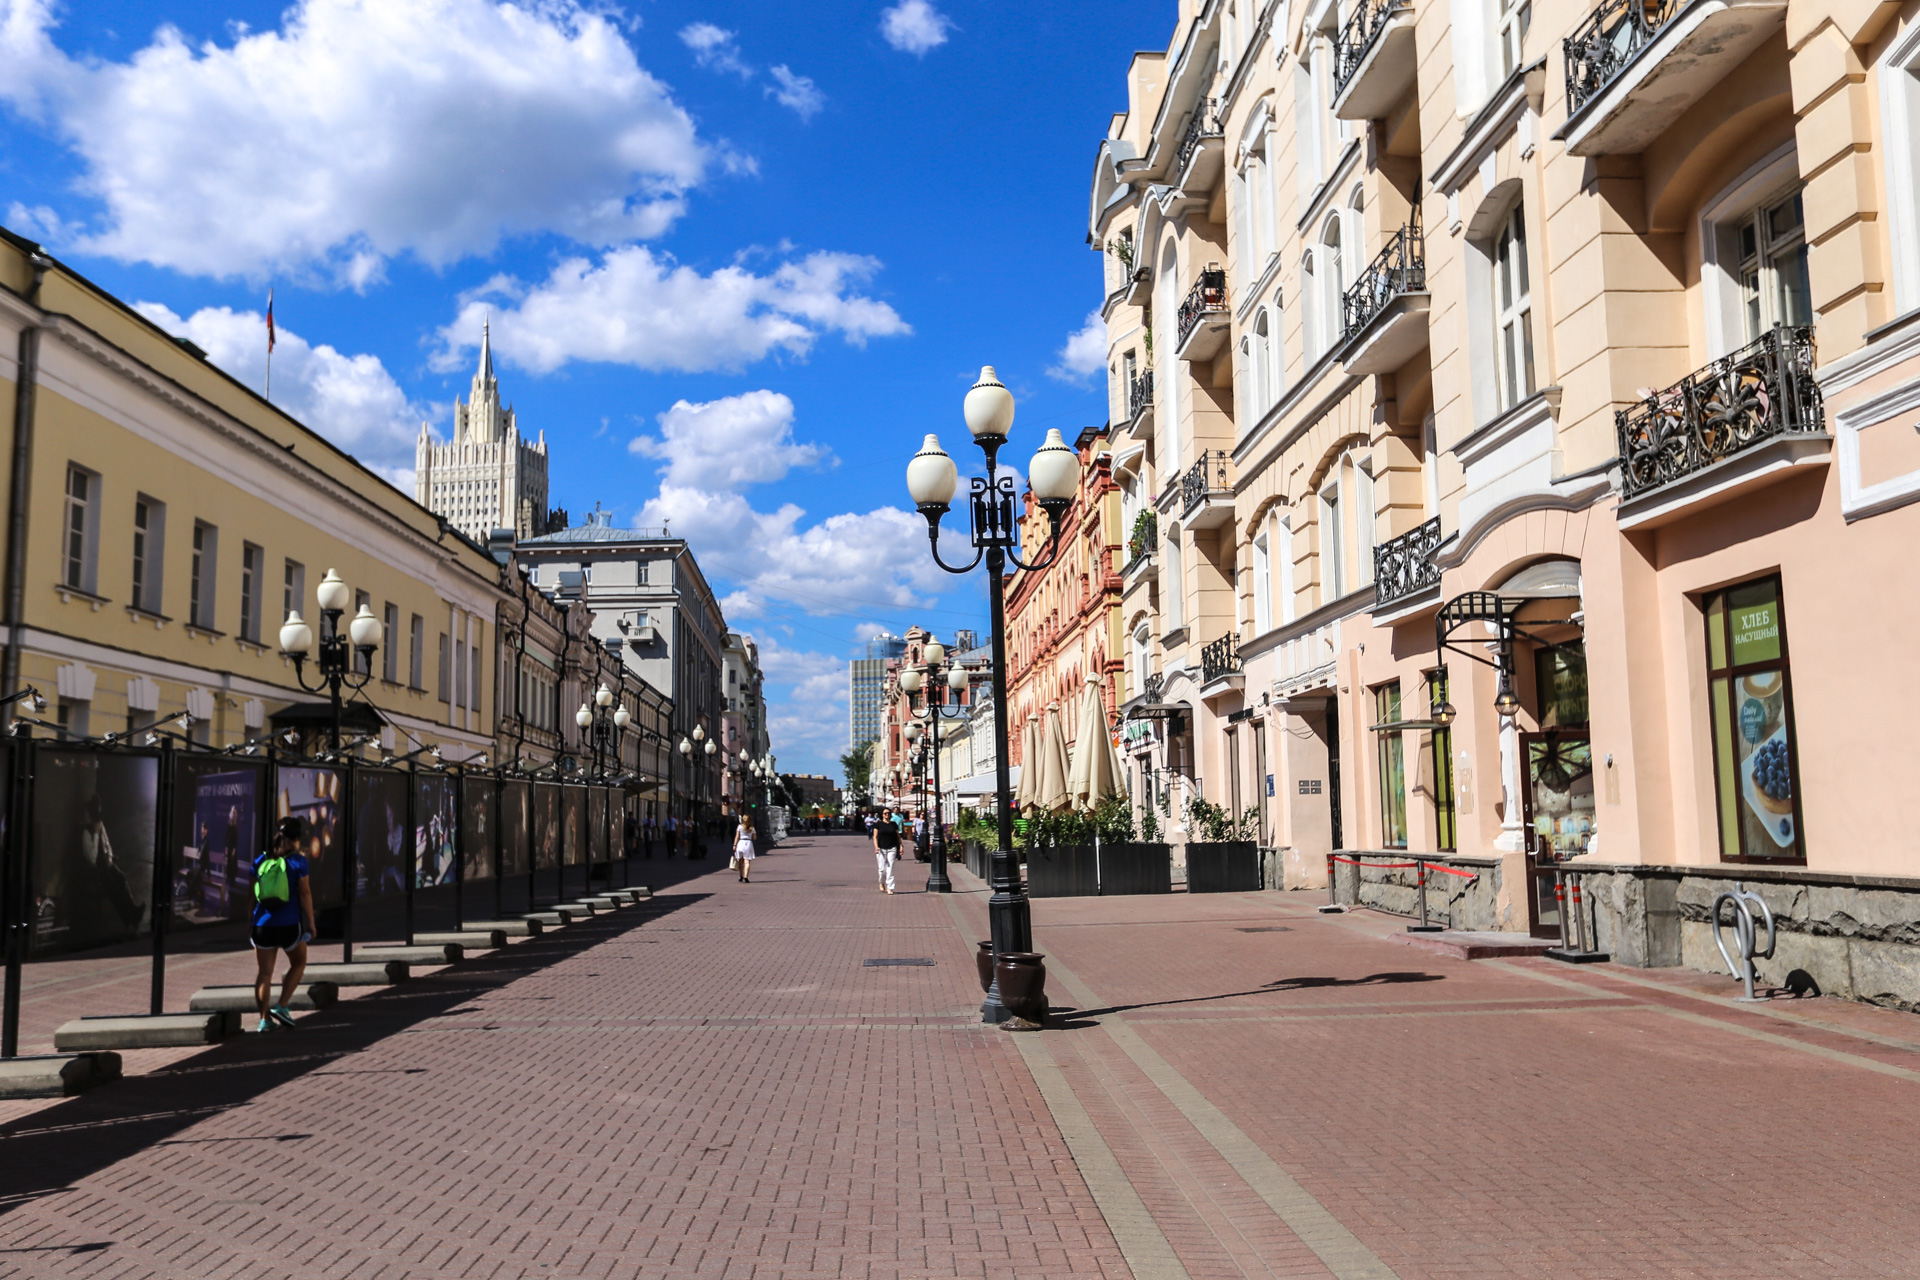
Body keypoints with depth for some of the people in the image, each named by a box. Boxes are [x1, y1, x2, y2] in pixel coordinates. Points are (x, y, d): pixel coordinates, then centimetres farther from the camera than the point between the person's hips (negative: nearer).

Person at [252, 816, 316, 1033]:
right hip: (289, 924, -3)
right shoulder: (297, 862, -6)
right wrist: (311, 923, -2)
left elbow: (252, 895, 8)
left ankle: (264, 1019, 5)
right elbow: (305, 894, -8)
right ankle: (281, 1006, 6)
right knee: (298, 962, 18)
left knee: (264, 972, 8)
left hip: (263, 924, 3)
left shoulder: (260, 861, 5)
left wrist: (250, 922, 17)